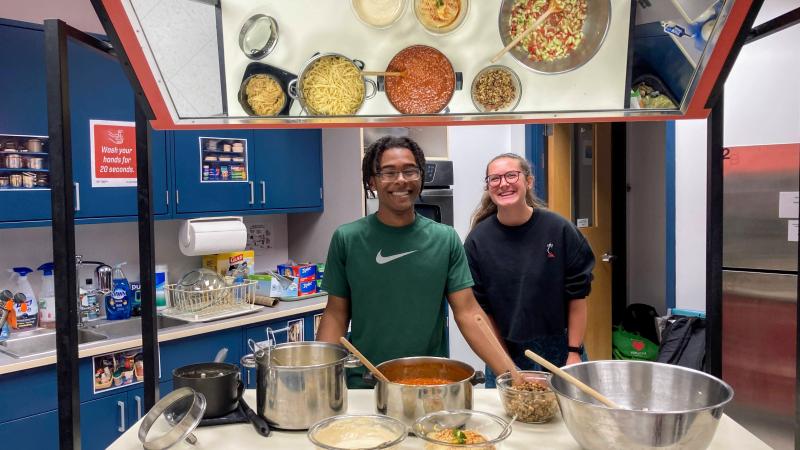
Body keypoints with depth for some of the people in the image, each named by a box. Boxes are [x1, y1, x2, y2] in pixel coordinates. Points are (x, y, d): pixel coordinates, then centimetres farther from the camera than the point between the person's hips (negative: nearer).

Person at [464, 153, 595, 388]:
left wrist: (574, 353, -6)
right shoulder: (478, 240, -8)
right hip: (505, 351, 0)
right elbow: (480, 309, -5)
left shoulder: (559, 229, -8)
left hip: (559, 347, 0)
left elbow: (577, 295, -4)